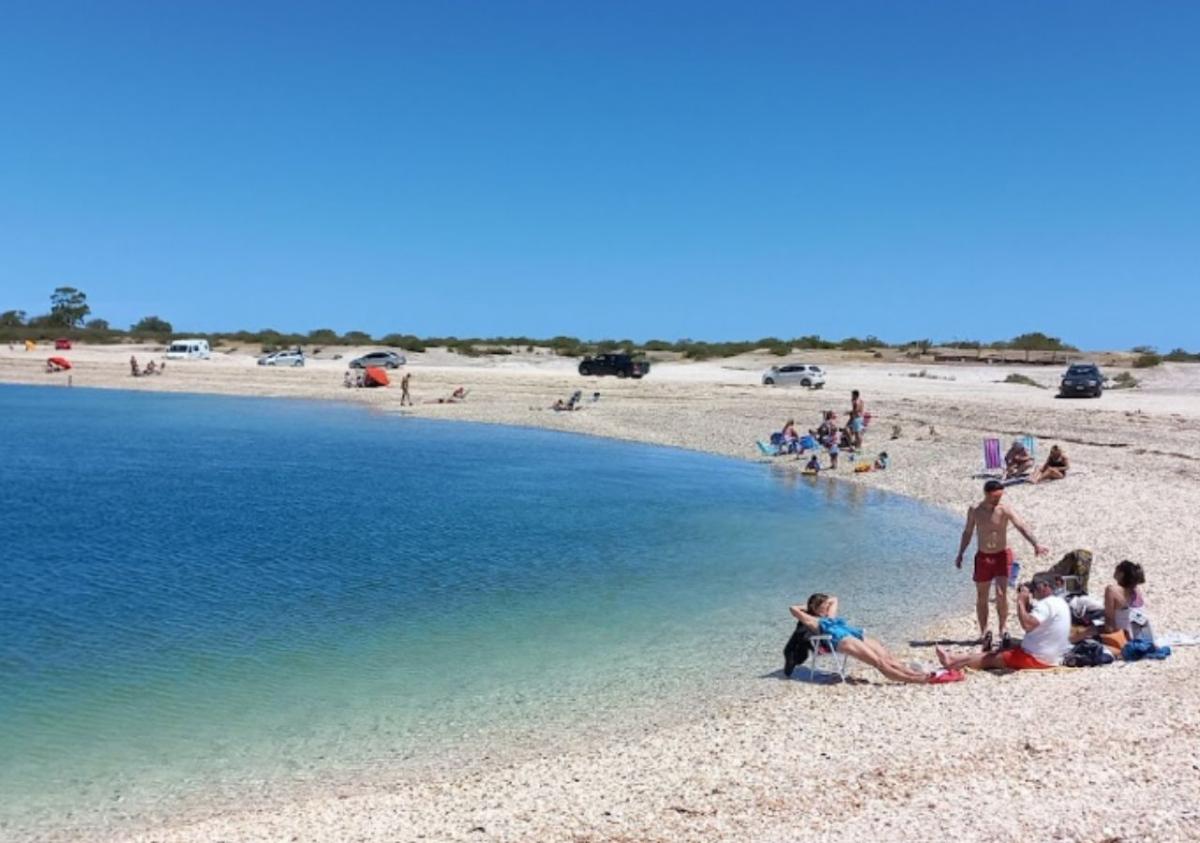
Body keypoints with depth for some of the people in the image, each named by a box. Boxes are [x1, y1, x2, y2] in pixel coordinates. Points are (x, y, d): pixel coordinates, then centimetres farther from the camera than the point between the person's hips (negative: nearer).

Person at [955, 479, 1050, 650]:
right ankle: (984, 632, 21)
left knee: (1001, 593, -13)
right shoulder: (974, 510, -5)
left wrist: (1035, 544, -40)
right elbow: (967, 532, 8)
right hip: (983, 557, 2)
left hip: (1002, 555, -2)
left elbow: (1021, 527, -25)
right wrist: (960, 554, 9)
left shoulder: (1005, 511, -12)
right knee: (981, 597, 8)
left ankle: (1003, 628, 6)